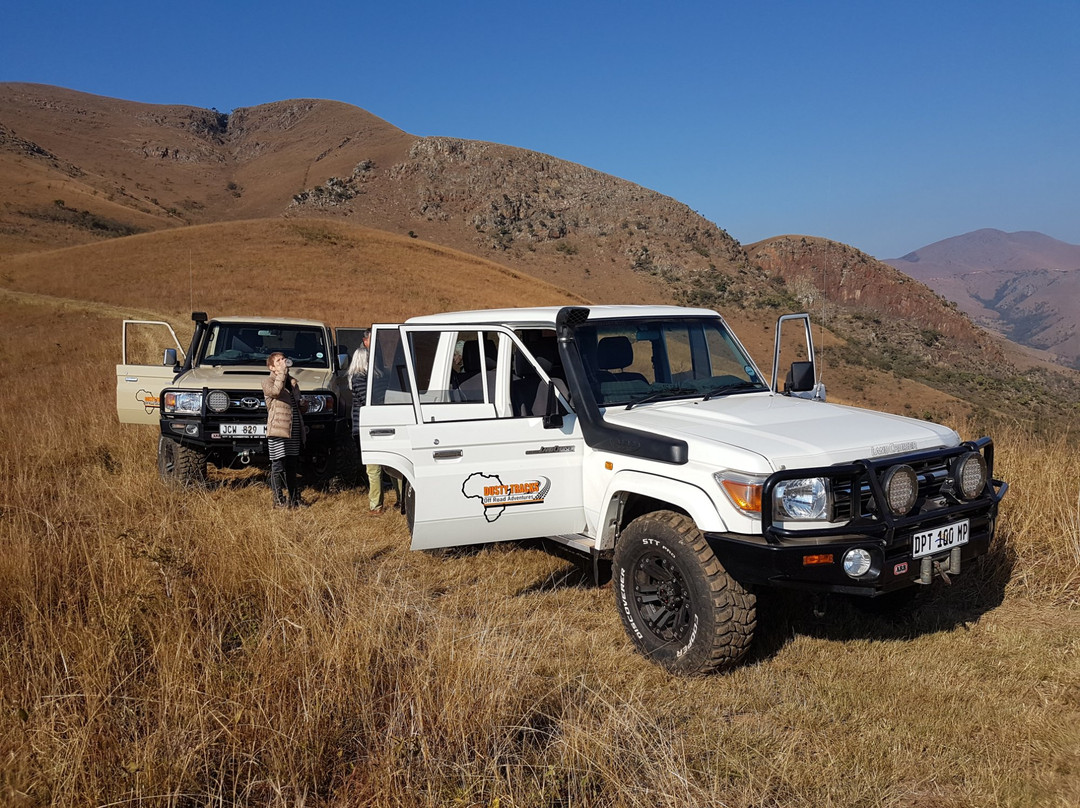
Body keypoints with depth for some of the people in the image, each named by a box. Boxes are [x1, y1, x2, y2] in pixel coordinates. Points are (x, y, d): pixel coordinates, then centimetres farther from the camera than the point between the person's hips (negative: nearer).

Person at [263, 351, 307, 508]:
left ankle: (294, 498, 19)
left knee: (292, 465, 12)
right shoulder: (267, 382, -1)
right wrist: (282, 372, -20)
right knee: (278, 466, -4)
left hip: (294, 430, 6)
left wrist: (302, 427, 21)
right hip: (278, 430, -6)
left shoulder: (293, 382, 20)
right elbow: (276, 390, -25)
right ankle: (278, 500, 2)